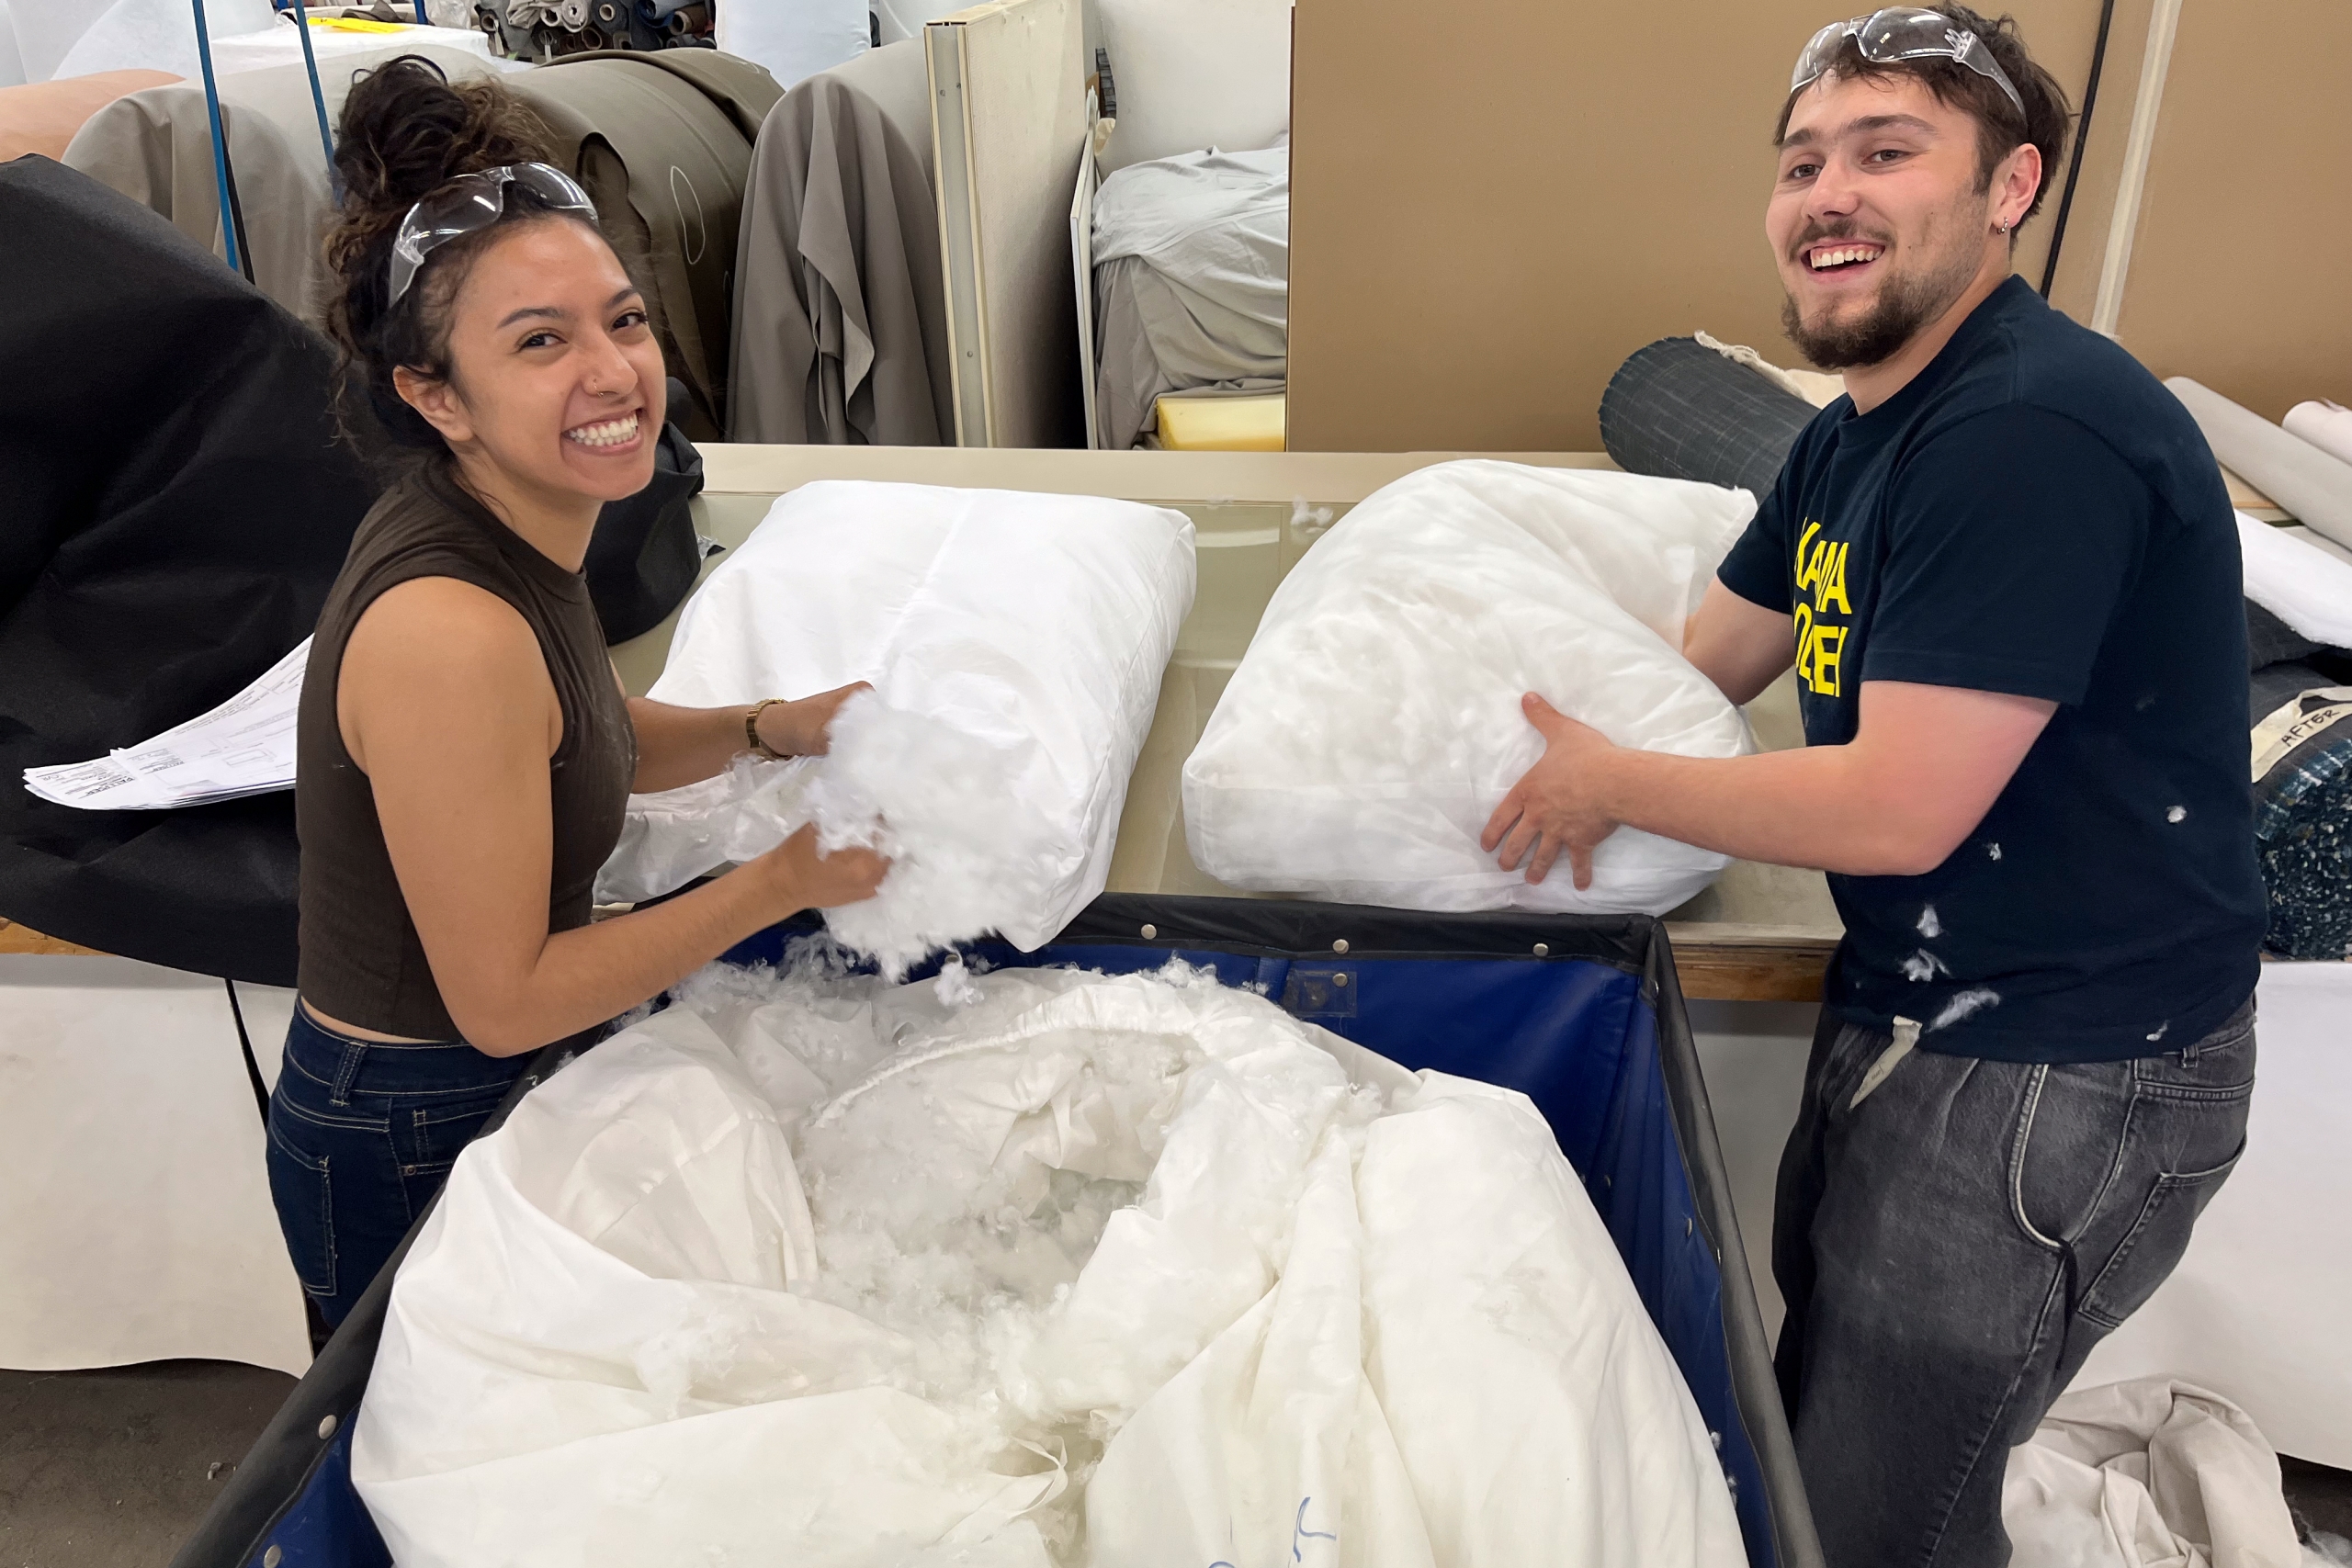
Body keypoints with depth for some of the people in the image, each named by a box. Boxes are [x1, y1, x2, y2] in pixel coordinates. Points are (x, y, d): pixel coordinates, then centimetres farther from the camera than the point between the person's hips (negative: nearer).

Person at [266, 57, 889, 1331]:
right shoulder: (447, 629, -33)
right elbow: (505, 1001, -26)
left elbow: (586, 743, 13)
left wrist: (770, 730, -4)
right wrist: (787, 880, -21)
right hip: (415, 1150, -8)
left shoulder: (508, 531, -5)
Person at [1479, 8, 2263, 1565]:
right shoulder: (1852, 439, 7)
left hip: (2061, 1078, -9)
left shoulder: (2036, 430, -25)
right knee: (1817, 1390, 25)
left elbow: (1896, 811, -27)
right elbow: (1703, 667, 14)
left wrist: (1608, 782, -15)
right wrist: (1572, 763, -1)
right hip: (1914, 1009, 10)